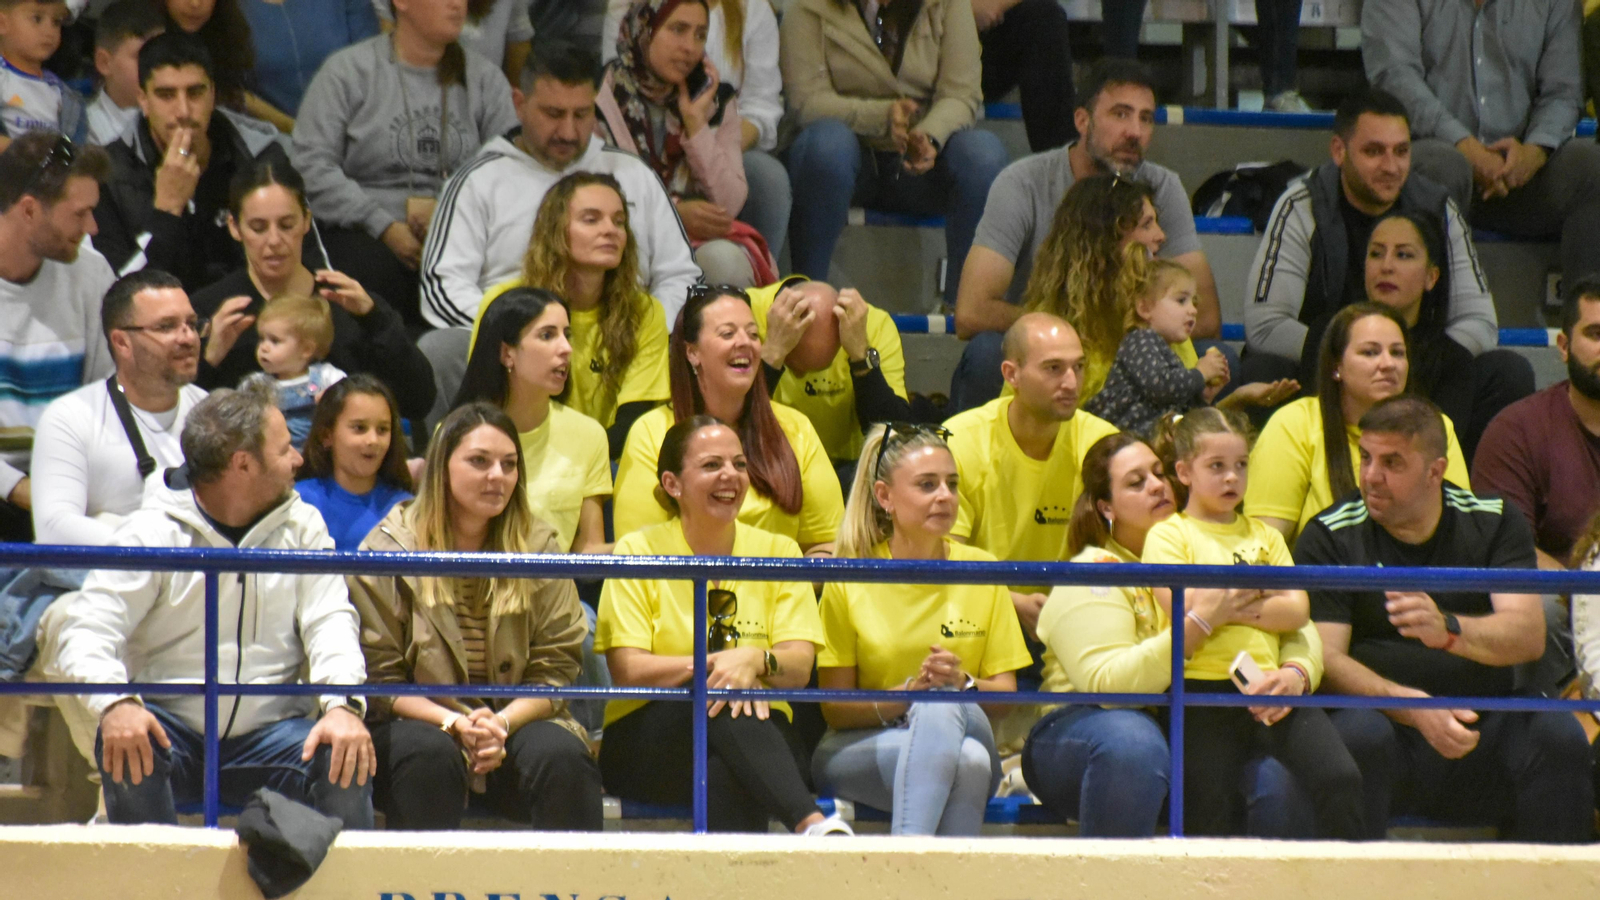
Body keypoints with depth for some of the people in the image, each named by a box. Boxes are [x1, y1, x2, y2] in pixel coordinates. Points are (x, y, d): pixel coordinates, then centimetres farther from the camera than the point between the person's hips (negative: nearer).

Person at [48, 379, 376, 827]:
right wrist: (116, 704, -33)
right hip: (173, 723, -2)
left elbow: (330, 622, 0)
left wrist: (342, 706, -22)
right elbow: (88, 630, -11)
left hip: (267, 731, 2)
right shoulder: (153, 533, -4)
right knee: (124, 744, -34)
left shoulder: (302, 527, 9)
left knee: (346, 760, -27)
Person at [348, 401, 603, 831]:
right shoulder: (389, 548, -1)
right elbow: (379, 677, -3)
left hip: (517, 720, 2)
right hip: (420, 720, -2)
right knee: (429, 755, -35)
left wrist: (503, 722, -17)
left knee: (563, 757, -29)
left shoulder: (539, 548, 6)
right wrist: (454, 723, -18)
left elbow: (554, 670, 2)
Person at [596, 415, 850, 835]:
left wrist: (756, 660, -25)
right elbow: (627, 671, -7)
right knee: (716, 700, -37)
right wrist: (711, 665, -24)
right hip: (645, 747, -2)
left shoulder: (777, 552, 11)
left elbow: (800, 666, -1)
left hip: (758, 736, 2)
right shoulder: (638, 552, 4)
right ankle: (809, 822, -55)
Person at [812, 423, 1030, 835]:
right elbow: (835, 708, -2)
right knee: (965, 756, -36)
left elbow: (1006, 693, 6)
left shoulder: (981, 571, 6)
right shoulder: (848, 581, 0)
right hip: (862, 751, -2)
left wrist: (964, 684, -17)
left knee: (943, 708, -37)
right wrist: (909, 691, -19)